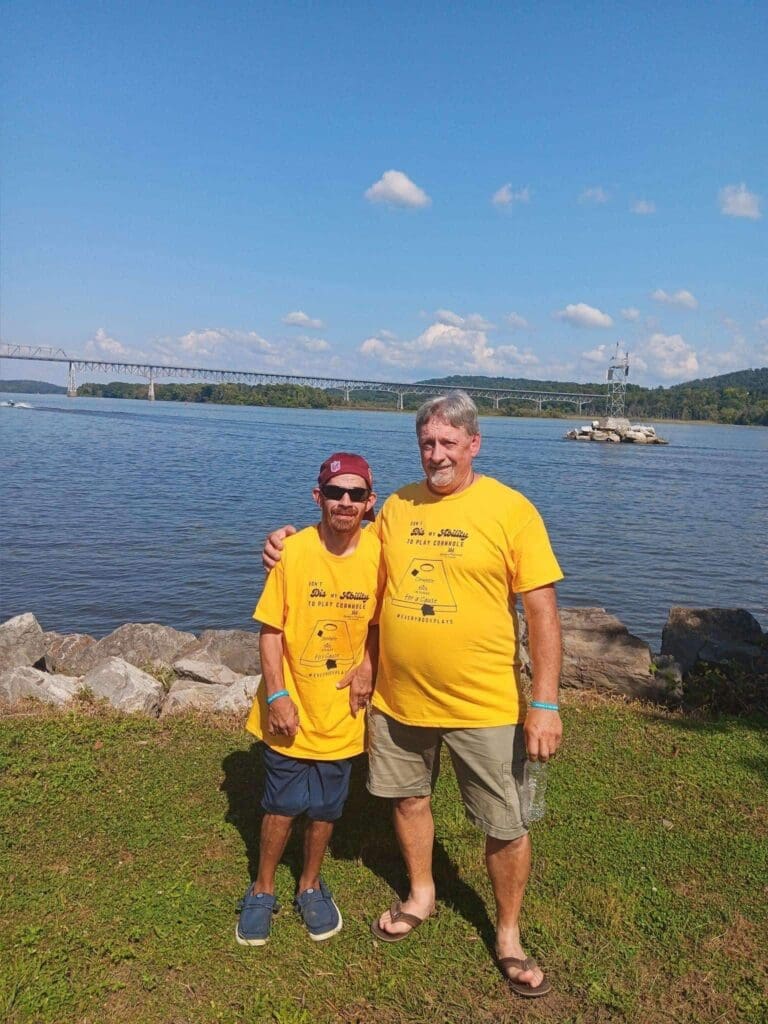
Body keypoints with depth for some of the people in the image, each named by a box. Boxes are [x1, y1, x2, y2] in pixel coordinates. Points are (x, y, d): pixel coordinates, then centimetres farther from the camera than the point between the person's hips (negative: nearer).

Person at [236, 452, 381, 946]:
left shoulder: (378, 552, -10)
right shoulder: (293, 552, -15)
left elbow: (379, 623, 3)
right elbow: (271, 629, -10)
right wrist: (277, 695, -14)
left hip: (342, 709, 2)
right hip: (291, 709, -2)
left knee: (327, 808, 16)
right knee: (283, 805, 11)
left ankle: (311, 885, 41)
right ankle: (263, 890, 36)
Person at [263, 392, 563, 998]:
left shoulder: (511, 510, -10)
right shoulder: (398, 506, 3)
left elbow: (543, 611, -11)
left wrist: (545, 703, -15)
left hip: (484, 704, -4)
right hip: (398, 697, 4)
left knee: (506, 826, 8)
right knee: (408, 797, 22)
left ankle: (509, 936, 35)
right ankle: (421, 896, 49)